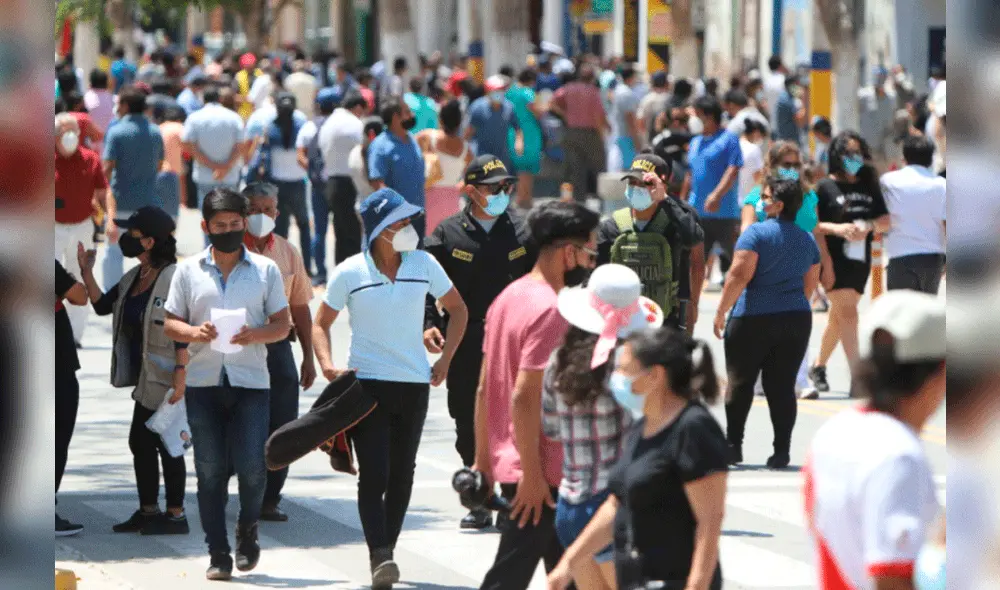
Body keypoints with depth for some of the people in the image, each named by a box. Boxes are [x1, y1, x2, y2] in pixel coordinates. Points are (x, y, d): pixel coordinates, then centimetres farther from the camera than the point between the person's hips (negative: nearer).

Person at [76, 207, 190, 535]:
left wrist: (181, 375, -25)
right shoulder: (134, 278, 9)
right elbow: (102, 305, 15)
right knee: (140, 442, 13)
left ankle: (175, 515, 6)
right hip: (147, 377, 9)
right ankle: (148, 511, 22)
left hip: (168, 379, -9)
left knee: (166, 443, -2)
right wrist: (86, 271, 3)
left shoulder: (174, 278, -17)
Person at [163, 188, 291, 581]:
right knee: (210, 471, 0)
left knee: (252, 466, -7)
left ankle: (247, 531, 20)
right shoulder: (188, 271, 9)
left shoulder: (266, 270, 7)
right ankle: (218, 554, 6)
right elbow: (170, 325, 10)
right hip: (203, 382, 1)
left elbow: (282, 325, 7)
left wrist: (256, 334, -14)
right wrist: (195, 332, -12)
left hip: (251, 382, -1)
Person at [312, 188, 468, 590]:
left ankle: (387, 552, 18)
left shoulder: (423, 265, 3)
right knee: (373, 474, -13)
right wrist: (328, 368, -9)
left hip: (415, 384, 3)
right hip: (366, 384, -3)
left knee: (402, 474, 8)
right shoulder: (350, 273, -5)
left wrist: (445, 360, 9)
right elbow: (321, 323, 7)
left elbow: (458, 309, 17)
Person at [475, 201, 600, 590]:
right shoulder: (550, 311, -19)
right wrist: (532, 474, -21)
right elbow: (524, 397, -24)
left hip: (508, 464, 10)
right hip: (539, 476, -10)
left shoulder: (509, 298, 9)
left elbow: (484, 389, 13)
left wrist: (483, 460, 17)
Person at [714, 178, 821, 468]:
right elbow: (810, 284, 17)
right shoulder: (807, 240, 11)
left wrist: (721, 312, -8)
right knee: (782, 386, 4)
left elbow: (739, 275, -15)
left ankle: (733, 445, 2)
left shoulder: (756, 233, -9)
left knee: (740, 382, 4)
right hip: (796, 321, 5)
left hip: (753, 318, -5)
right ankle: (782, 450, -1)